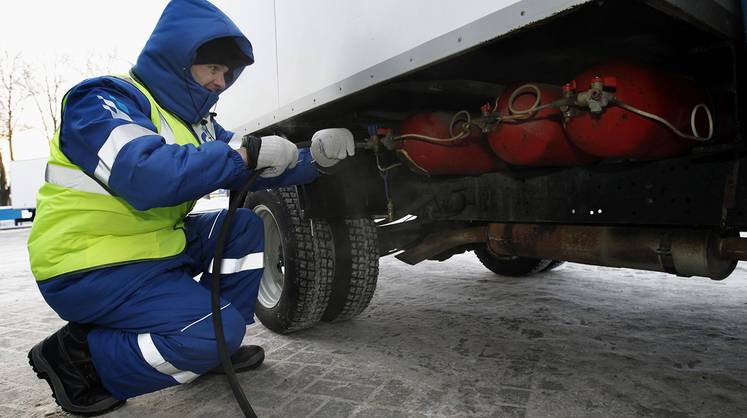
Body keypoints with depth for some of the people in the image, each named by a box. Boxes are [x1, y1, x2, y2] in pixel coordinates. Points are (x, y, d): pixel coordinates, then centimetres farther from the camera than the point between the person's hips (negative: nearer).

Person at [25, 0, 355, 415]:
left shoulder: (192, 119, 11)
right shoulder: (106, 101, -15)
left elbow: (248, 174, 10)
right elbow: (146, 178, -35)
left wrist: (314, 157, -6)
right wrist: (246, 153, -30)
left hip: (153, 249, 9)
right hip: (89, 268, -9)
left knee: (244, 227, 0)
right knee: (217, 330, -19)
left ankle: (217, 347, 6)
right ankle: (74, 354, -2)